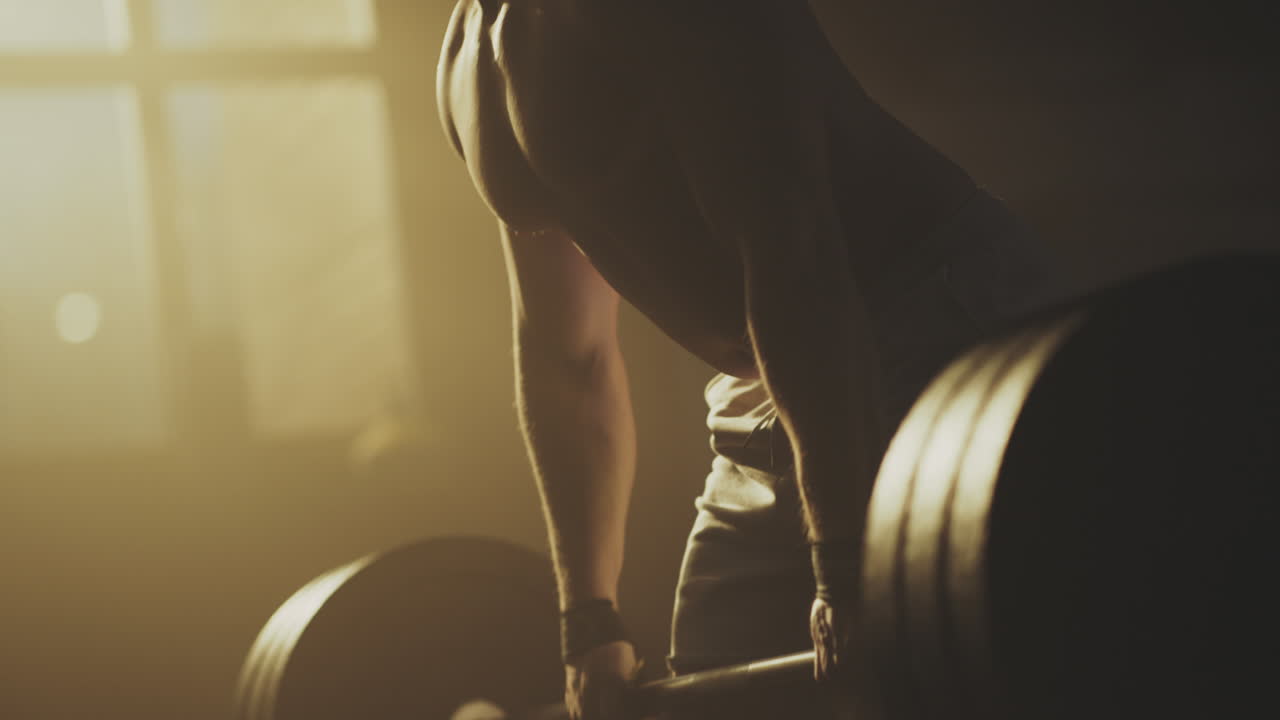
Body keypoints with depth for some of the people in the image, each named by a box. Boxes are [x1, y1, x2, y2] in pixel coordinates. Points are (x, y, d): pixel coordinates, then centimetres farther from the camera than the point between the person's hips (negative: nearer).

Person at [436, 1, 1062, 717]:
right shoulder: (470, 58, 11)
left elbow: (790, 252, -26)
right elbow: (565, 360, 15)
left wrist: (847, 559, -31)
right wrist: (589, 620, 15)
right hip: (766, 423, 9)